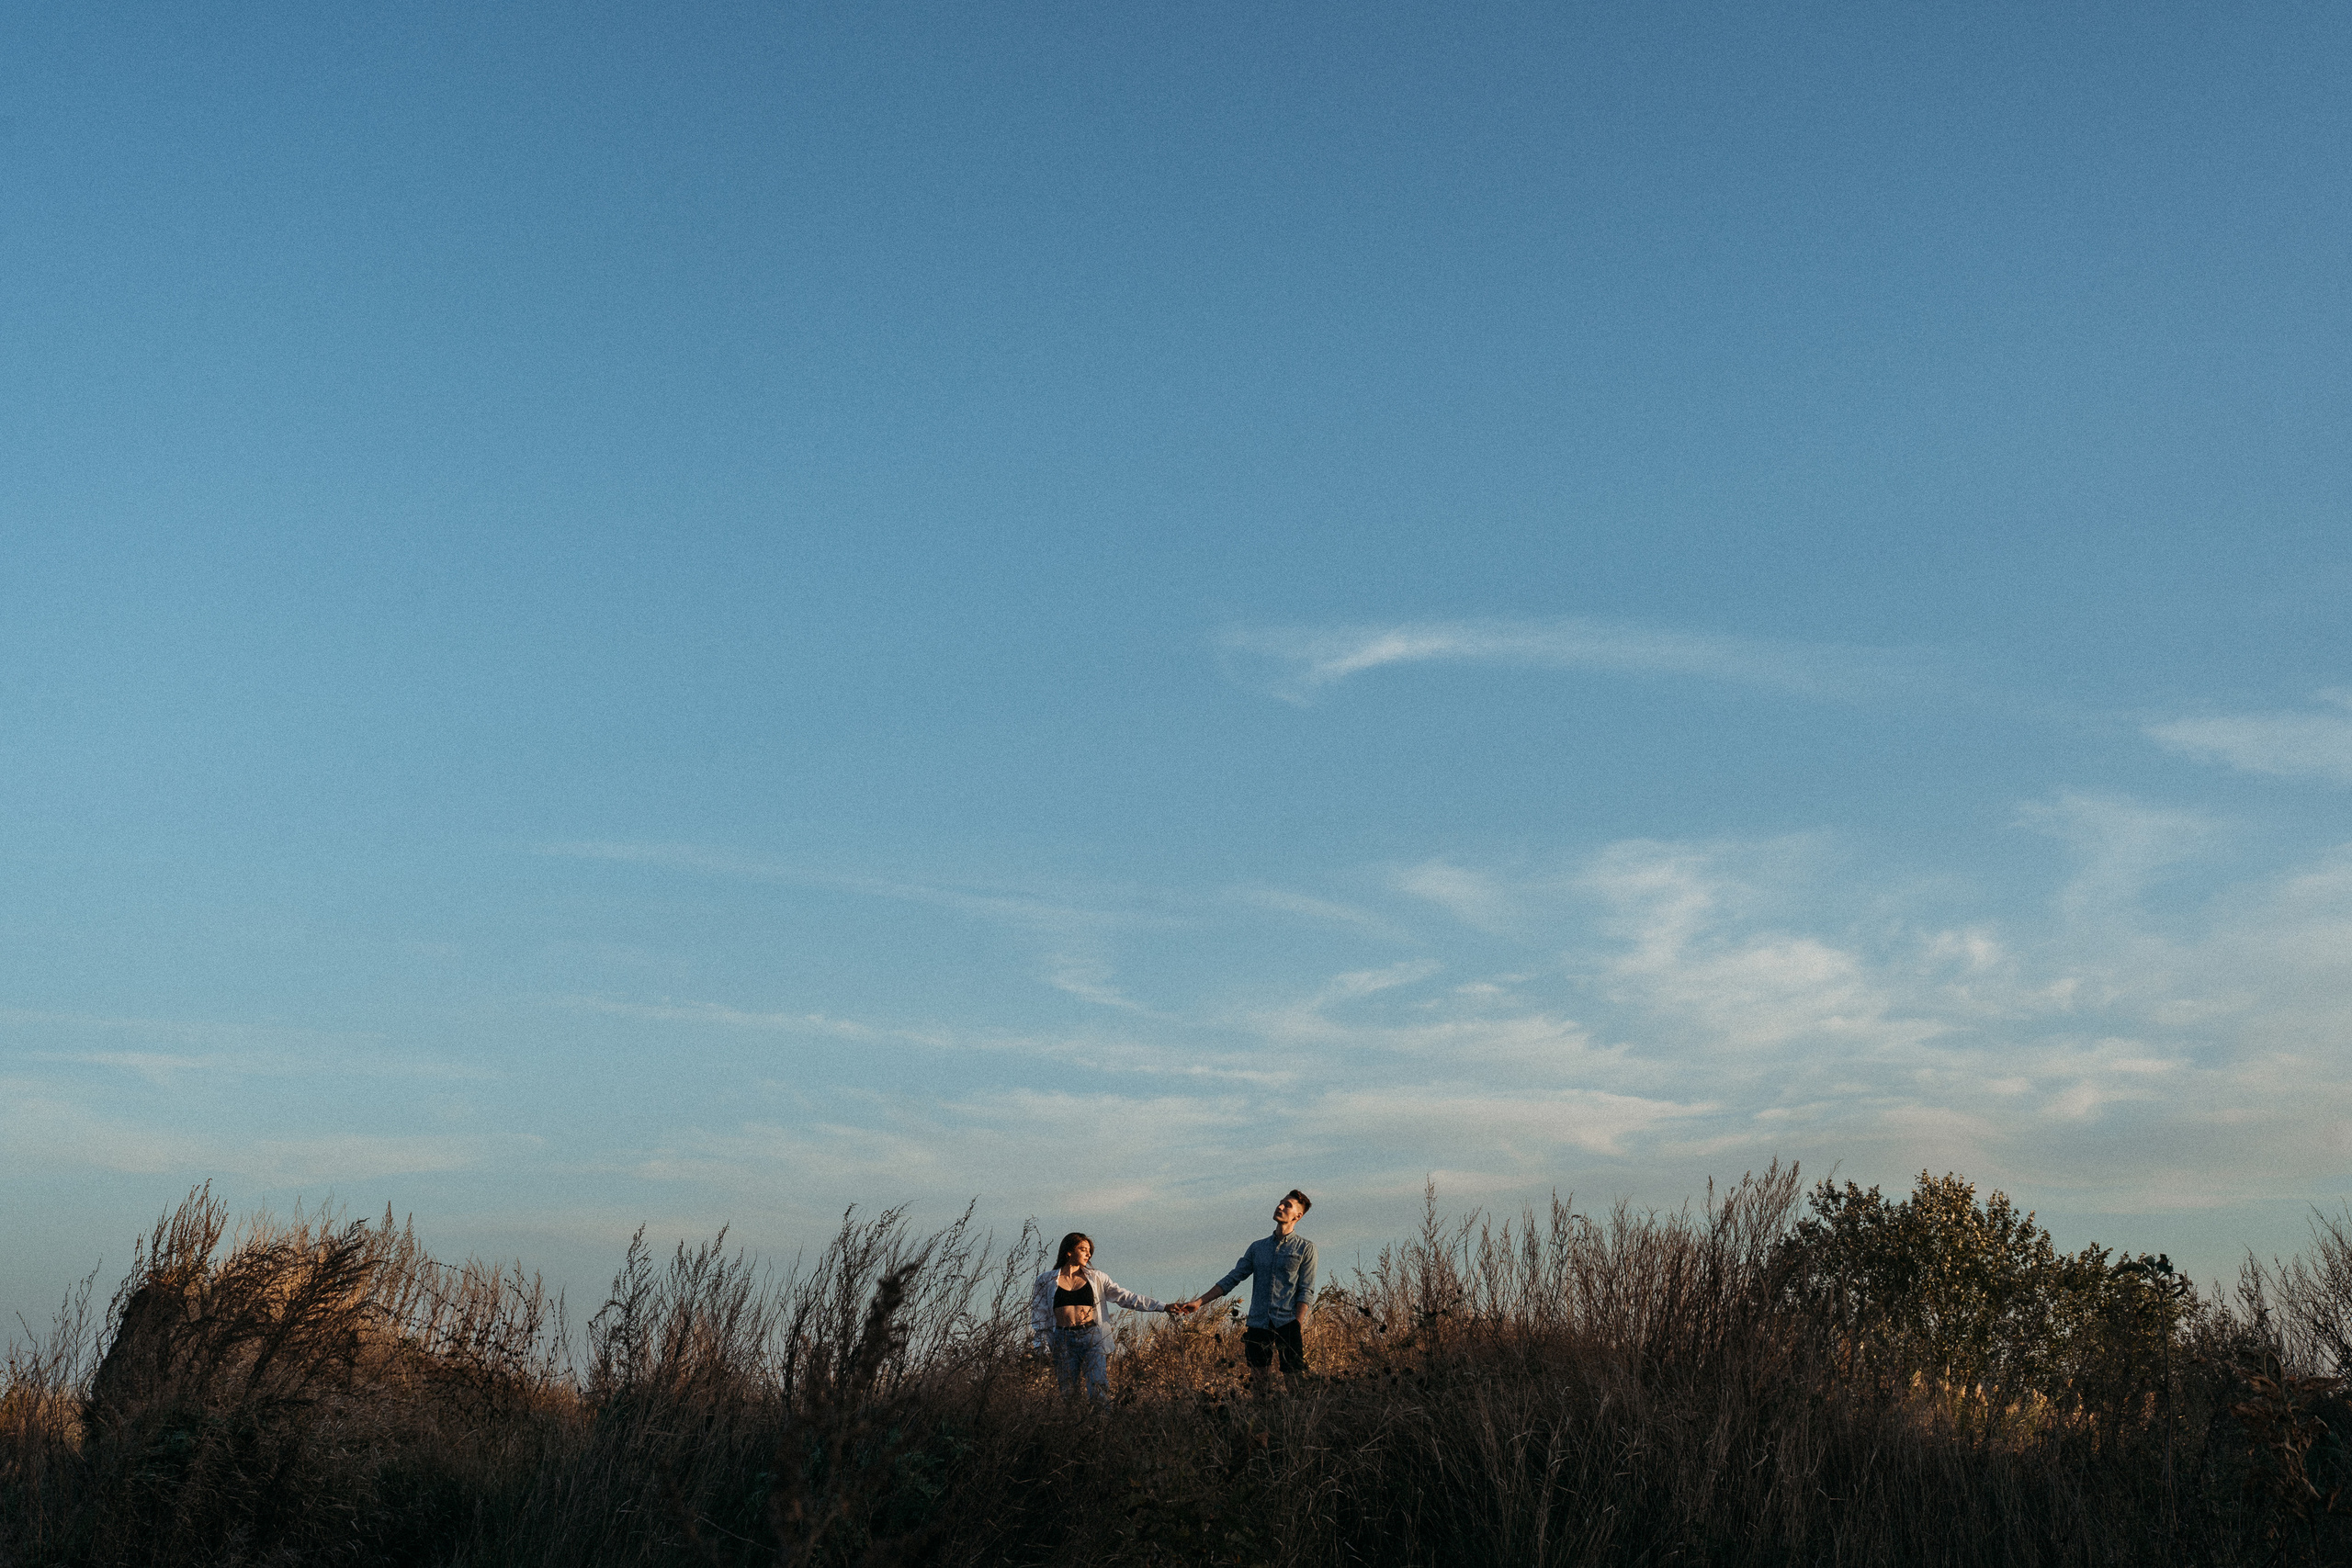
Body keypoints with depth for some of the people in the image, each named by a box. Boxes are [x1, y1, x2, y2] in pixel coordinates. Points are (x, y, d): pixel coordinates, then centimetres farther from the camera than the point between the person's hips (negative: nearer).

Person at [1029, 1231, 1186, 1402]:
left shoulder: (1096, 1278, 10)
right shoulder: (1046, 1281, 7)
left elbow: (1126, 1297, 7)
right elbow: (1038, 1317, 8)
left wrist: (1165, 1307, 1)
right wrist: (1042, 1349, -2)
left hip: (1092, 1339, 0)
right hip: (1063, 1341, 0)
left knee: (1099, 1392, -10)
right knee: (1068, 1394, -1)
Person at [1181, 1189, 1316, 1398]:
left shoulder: (1305, 1248, 5)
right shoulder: (1258, 1247, 18)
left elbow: (1306, 1292, -1)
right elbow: (1232, 1279, 16)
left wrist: (1298, 1326, -13)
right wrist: (1198, 1302, 8)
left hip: (1288, 1324, -4)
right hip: (1258, 1324, 4)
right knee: (1259, 1387, 2)